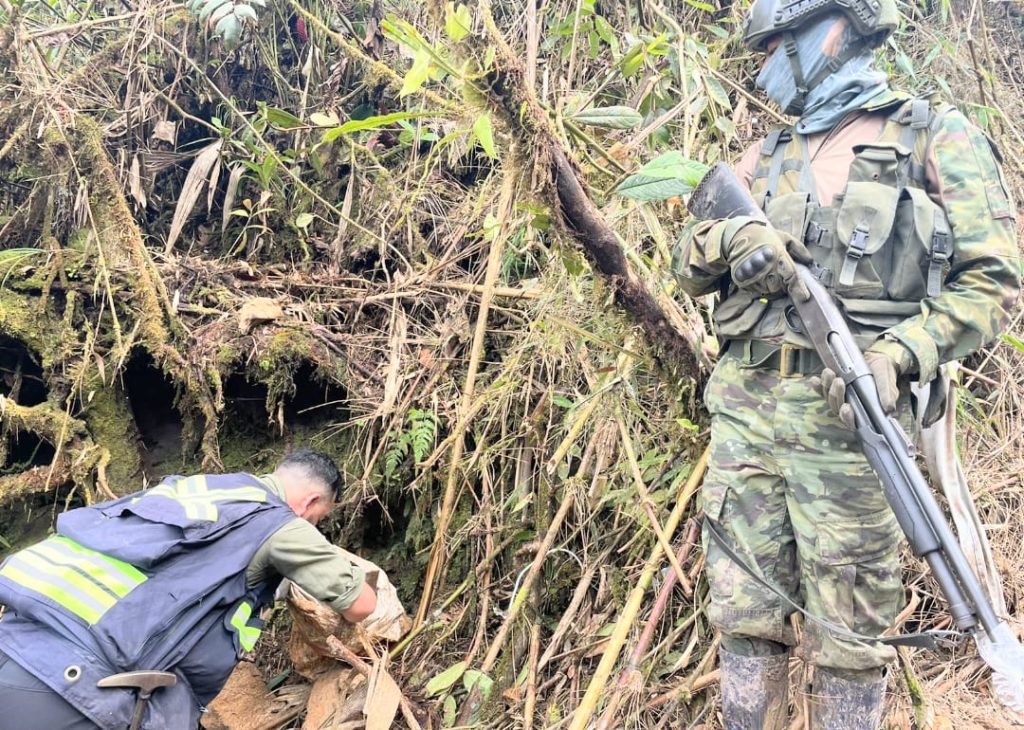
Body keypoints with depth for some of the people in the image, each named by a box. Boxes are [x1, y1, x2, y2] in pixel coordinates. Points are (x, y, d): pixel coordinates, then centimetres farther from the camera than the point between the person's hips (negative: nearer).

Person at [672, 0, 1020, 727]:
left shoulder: (938, 137, 3)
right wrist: (731, 236, -10)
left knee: (845, 634, 5)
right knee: (745, 614, 10)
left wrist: (897, 354, -19)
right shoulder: (769, 154, 17)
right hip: (744, 407, 4)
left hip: (846, 414, -4)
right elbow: (689, 264, 13)